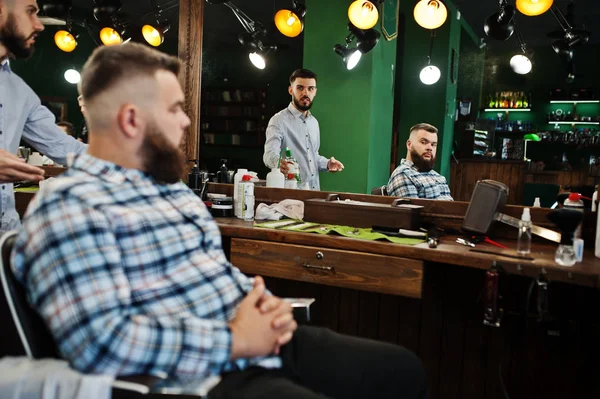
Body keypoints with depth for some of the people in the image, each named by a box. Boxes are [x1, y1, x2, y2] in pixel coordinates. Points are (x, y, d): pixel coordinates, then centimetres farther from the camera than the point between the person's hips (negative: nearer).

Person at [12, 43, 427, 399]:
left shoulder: (170, 185, 16)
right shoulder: (69, 206, -13)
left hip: (264, 345, 9)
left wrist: (266, 304, 1)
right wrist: (234, 340, -17)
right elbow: (101, 342, -23)